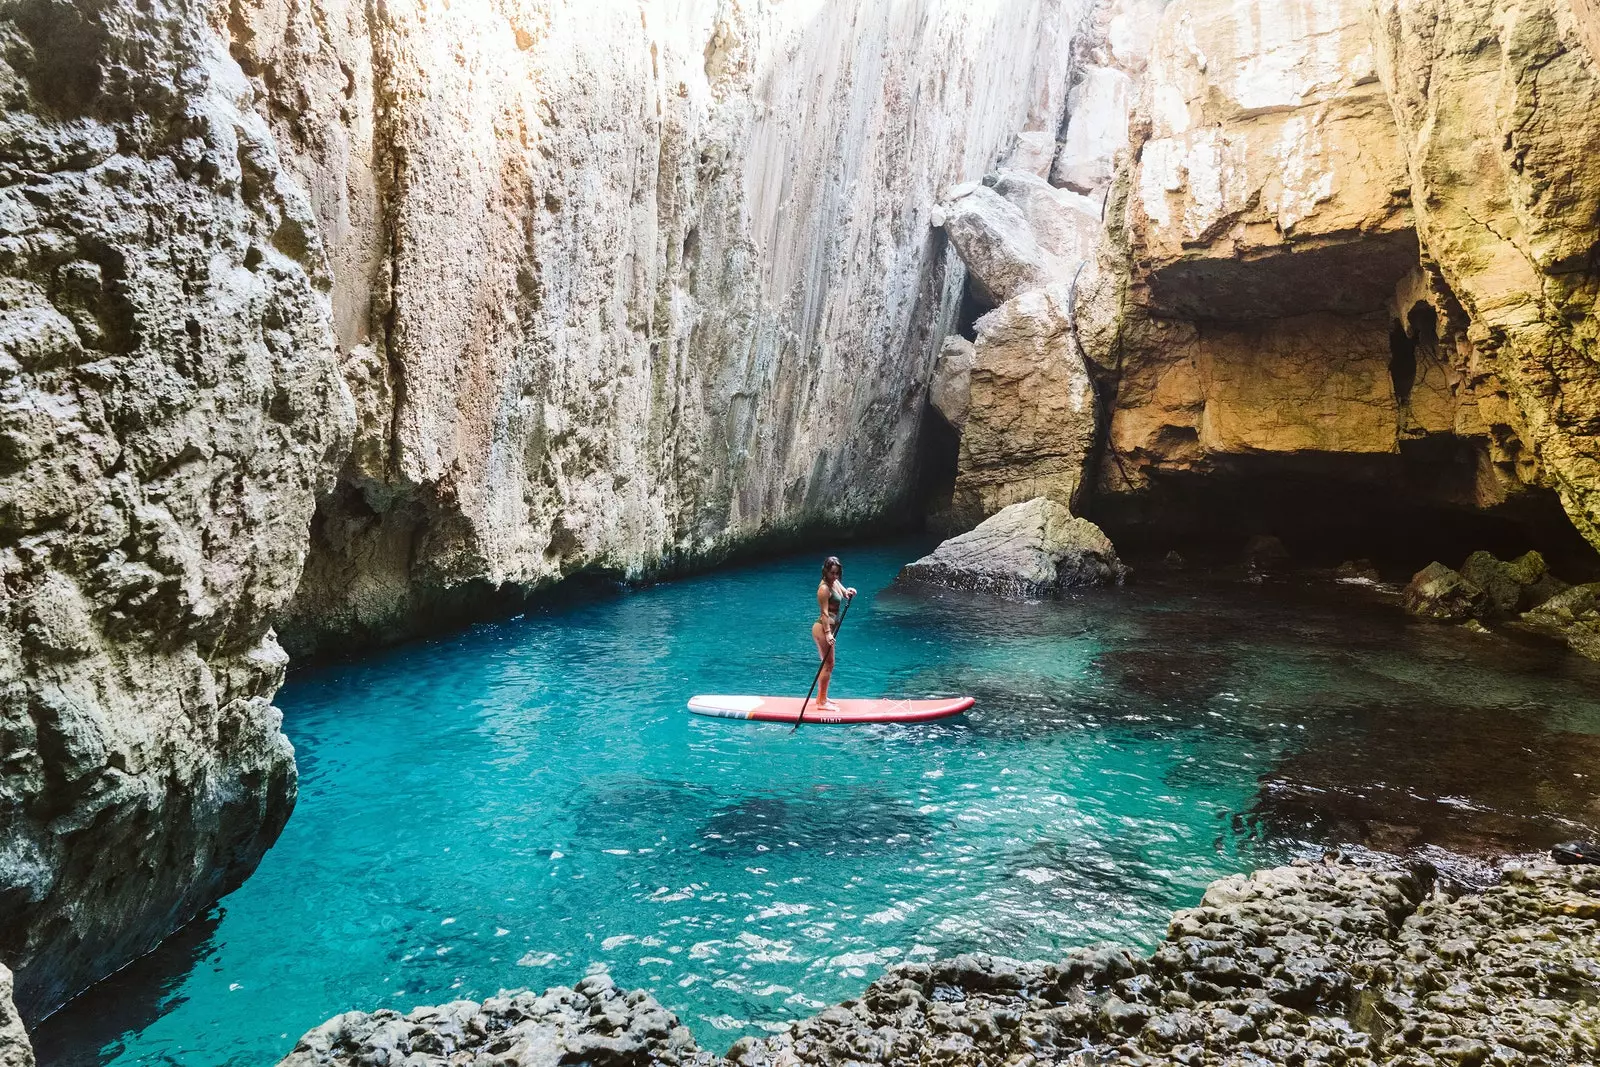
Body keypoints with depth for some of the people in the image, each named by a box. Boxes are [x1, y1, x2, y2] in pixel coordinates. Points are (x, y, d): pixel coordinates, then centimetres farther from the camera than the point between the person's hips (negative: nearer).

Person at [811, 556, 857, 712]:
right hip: (822, 628, -10)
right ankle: (822, 702, 0)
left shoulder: (835, 583, 9)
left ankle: (821, 697, 27)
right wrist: (828, 633, -28)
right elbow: (824, 612, -22)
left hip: (828, 628, 10)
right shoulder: (824, 588, -18)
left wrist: (850, 592, -11)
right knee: (828, 664, -6)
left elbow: (845, 594, 14)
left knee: (827, 664, 17)